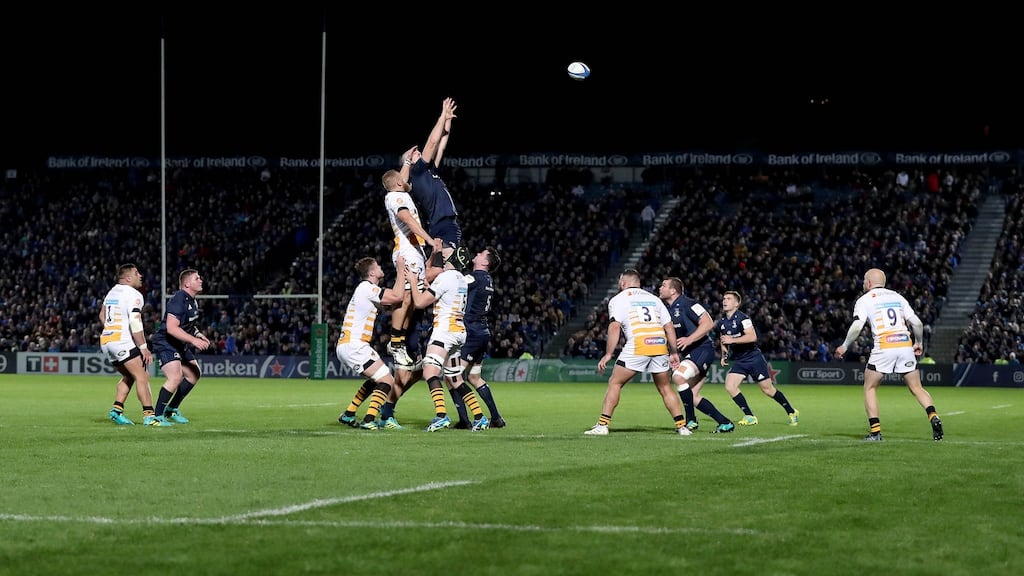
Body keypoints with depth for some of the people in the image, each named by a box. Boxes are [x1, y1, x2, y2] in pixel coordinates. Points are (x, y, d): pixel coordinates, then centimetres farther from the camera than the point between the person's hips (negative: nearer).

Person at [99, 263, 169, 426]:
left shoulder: (112, 291, 17)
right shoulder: (133, 295, -10)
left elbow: (102, 316, 28)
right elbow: (135, 323, -18)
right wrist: (144, 348, -16)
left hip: (105, 340, 9)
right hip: (122, 341, -9)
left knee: (129, 377, 20)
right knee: (142, 377, -9)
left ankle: (116, 410, 10)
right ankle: (149, 415, -17)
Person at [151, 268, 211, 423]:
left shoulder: (192, 301, 9)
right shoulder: (179, 299, -22)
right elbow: (171, 328, -30)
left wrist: (199, 335, 8)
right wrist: (194, 340, -32)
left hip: (180, 345, 11)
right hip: (165, 343, -11)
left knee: (194, 374, 16)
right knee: (175, 377, -23)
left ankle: (172, 409, 27)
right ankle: (157, 415, -14)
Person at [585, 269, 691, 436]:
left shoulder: (618, 299, 10)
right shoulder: (653, 298, 24)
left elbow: (615, 327, -3)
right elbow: (669, 326, 19)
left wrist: (608, 354, -3)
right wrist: (674, 353, 22)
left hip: (638, 345, -4)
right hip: (660, 344, 4)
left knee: (615, 383, 6)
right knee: (665, 387, 16)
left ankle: (602, 425, 0)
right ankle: (682, 426, 11)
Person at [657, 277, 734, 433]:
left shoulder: (687, 304, -13)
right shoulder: (668, 309, 14)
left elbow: (708, 323, -20)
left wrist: (689, 340, -27)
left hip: (702, 349, -10)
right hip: (688, 353, 10)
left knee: (678, 376, -28)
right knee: (693, 397, 5)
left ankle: (691, 421, -17)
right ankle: (725, 423, 11)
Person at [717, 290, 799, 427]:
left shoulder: (742, 318, -14)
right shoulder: (721, 322, 8)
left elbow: (752, 337, -25)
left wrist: (732, 340, -27)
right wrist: (724, 355, 7)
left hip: (754, 357, -6)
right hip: (738, 361, 6)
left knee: (768, 389, -1)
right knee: (729, 386, -14)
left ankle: (791, 412, 19)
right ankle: (749, 417, -5)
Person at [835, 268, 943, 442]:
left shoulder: (864, 300, 8)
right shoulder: (897, 296, 19)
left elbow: (856, 327, -5)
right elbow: (917, 323, 11)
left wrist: (844, 346, 9)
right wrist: (919, 343, 26)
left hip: (884, 347, -3)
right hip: (905, 345, 3)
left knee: (870, 388, 12)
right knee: (916, 387, 10)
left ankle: (875, 430, 2)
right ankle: (933, 417, -14)